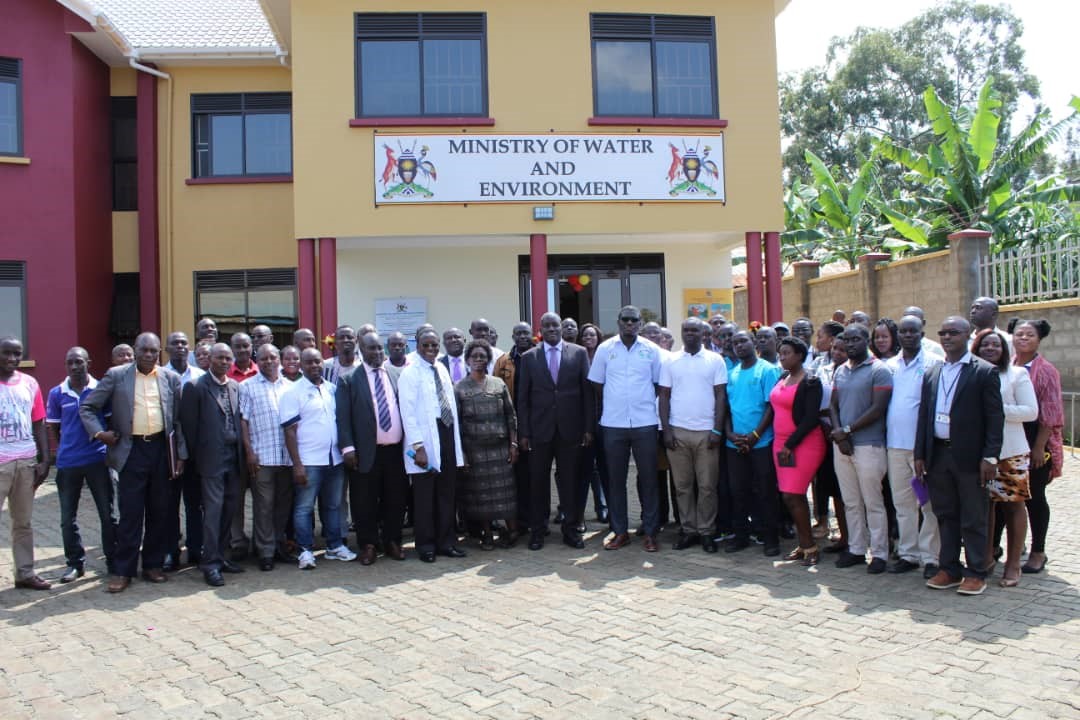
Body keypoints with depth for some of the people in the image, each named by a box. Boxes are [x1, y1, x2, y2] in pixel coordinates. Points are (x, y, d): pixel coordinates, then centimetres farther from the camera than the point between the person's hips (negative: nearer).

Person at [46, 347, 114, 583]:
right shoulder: (57, 394, 3)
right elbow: (53, 428, 11)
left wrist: (107, 439, -3)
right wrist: (64, 451, 7)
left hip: (97, 459, -2)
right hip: (67, 463, 2)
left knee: (108, 514, 5)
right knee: (68, 518, 9)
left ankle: (113, 561, 17)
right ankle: (75, 563, 23)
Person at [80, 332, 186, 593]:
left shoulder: (171, 378, 6)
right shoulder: (116, 375, 1)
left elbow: (178, 418, 7)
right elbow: (87, 407, 6)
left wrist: (181, 455, 4)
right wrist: (99, 432, -9)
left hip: (161, 449, 2)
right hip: (132, 450, -2)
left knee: (159, 511, 9)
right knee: (130, 513, -1)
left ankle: (153, 564, 21)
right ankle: (123, 571, 9)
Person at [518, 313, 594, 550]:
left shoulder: (579, 353, 4)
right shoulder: (529, 357, 5)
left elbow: (588, 391, 3)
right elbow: (523, 397, 5)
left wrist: (588, 427, -2)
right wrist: (524, 432, -1)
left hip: (570, 428, 0)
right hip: (540, 429, 0)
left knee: (570, 481, 5)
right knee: (538, 481, 5)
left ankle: (571, 529, 17)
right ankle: (537, 530, 16)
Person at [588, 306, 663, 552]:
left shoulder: (651, 350, 2)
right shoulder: (605, 348, 2)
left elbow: (658, 384, 8)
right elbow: (597, 384, 7)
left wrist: (646, 404, 3)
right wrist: (607, 409, 8)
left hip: (645, 423, 0)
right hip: (613, 424, 1)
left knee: (648, 478, 3)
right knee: (615, 479, 7)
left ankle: (650, 532, 13)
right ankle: (620, 531, 17)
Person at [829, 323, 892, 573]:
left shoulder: (879, 370, -7)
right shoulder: (840, 371, 13)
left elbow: (878, 409, -14)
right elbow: (833, 406, 11)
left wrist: (847, 430, -14)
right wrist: (839, 434, -6)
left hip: (869, 444, -6)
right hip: (842, 445, 6)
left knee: (873, 503, 1)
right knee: (850, 502, 12)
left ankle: (879, 553, 10)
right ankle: (856, 549, 22)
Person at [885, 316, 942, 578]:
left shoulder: (933, 364, -4)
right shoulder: (889, 365, 11)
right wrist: (884, 438, 7)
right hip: (895, 444, 5)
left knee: (930, 503, 2)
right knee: (902, 502, 11)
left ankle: (931, 557, 9)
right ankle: (908, 554, 21)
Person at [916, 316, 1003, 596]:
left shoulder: (985, 372, -4)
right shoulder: (931, 374, 12)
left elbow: (995, 417, -7)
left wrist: (990, 457, -13)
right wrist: (920, 454, 7)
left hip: (969, 457, -5)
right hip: (938, 455, 5)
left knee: (973, 519, 4)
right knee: (945, 516, 12)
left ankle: (976, 573, 14)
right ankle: (949, 569, 22)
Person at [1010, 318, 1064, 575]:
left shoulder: (1045, 371, -4)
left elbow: (1050, 413, -7)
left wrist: (1039, 447, -12)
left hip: (1035, 442, -3)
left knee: (1035, 496, 5)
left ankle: (1038, 552, 17)